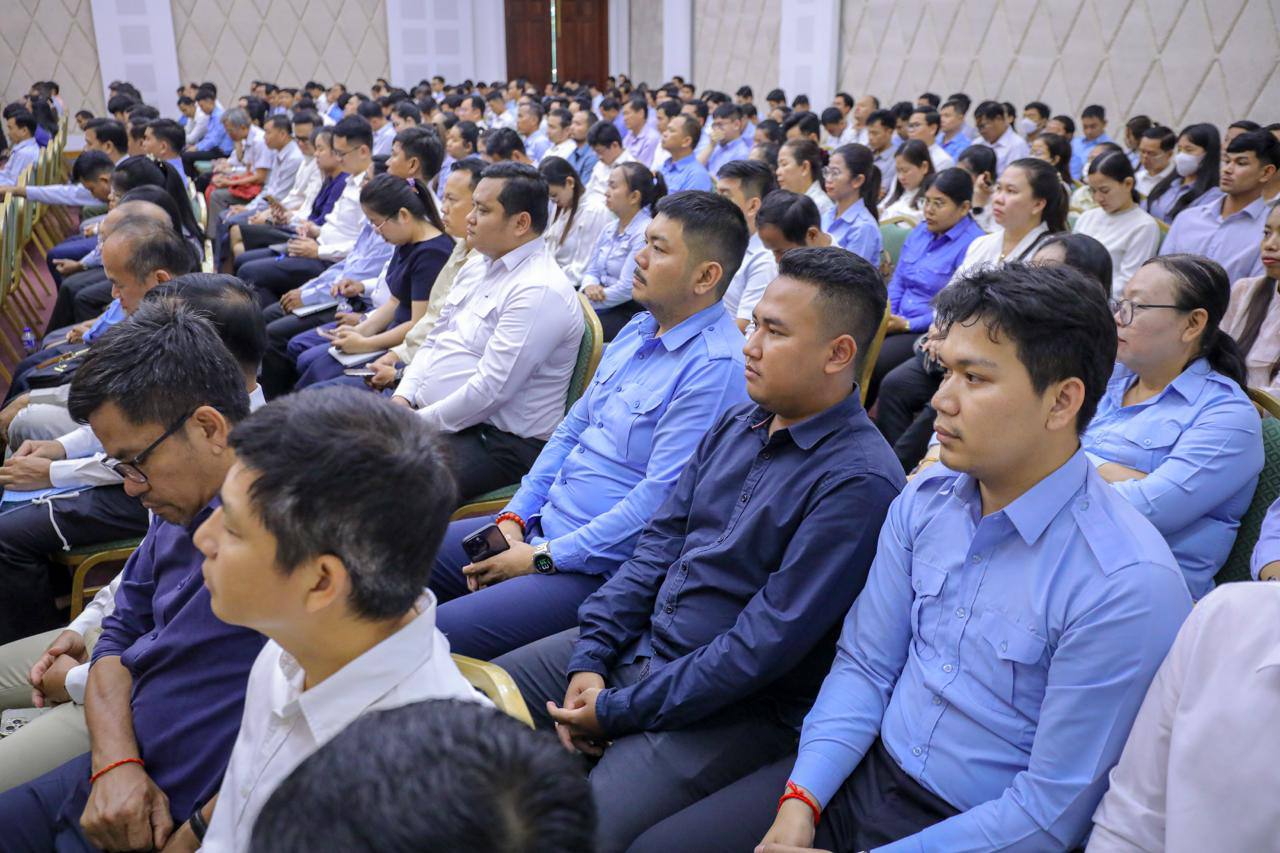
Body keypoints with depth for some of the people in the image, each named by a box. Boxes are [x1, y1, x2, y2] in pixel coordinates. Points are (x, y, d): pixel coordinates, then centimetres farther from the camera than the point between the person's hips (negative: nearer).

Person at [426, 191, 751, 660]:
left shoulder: (716, 368, -19)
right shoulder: (636, 332, 11)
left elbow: (661, 498, -24)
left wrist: (545, 555, -18)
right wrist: (514, 516, 4)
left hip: (598, 567, -9)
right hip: (544, 525, 9)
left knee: (438, 636, -21)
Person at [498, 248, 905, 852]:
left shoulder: (858, 481, -20)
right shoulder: (737, 425, 6)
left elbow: (766, 644, -22)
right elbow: (660, 542, 8)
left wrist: (619, 710, -16)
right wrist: (590, 656, -4)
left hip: (732, 707, -7)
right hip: (637, 642, 8)